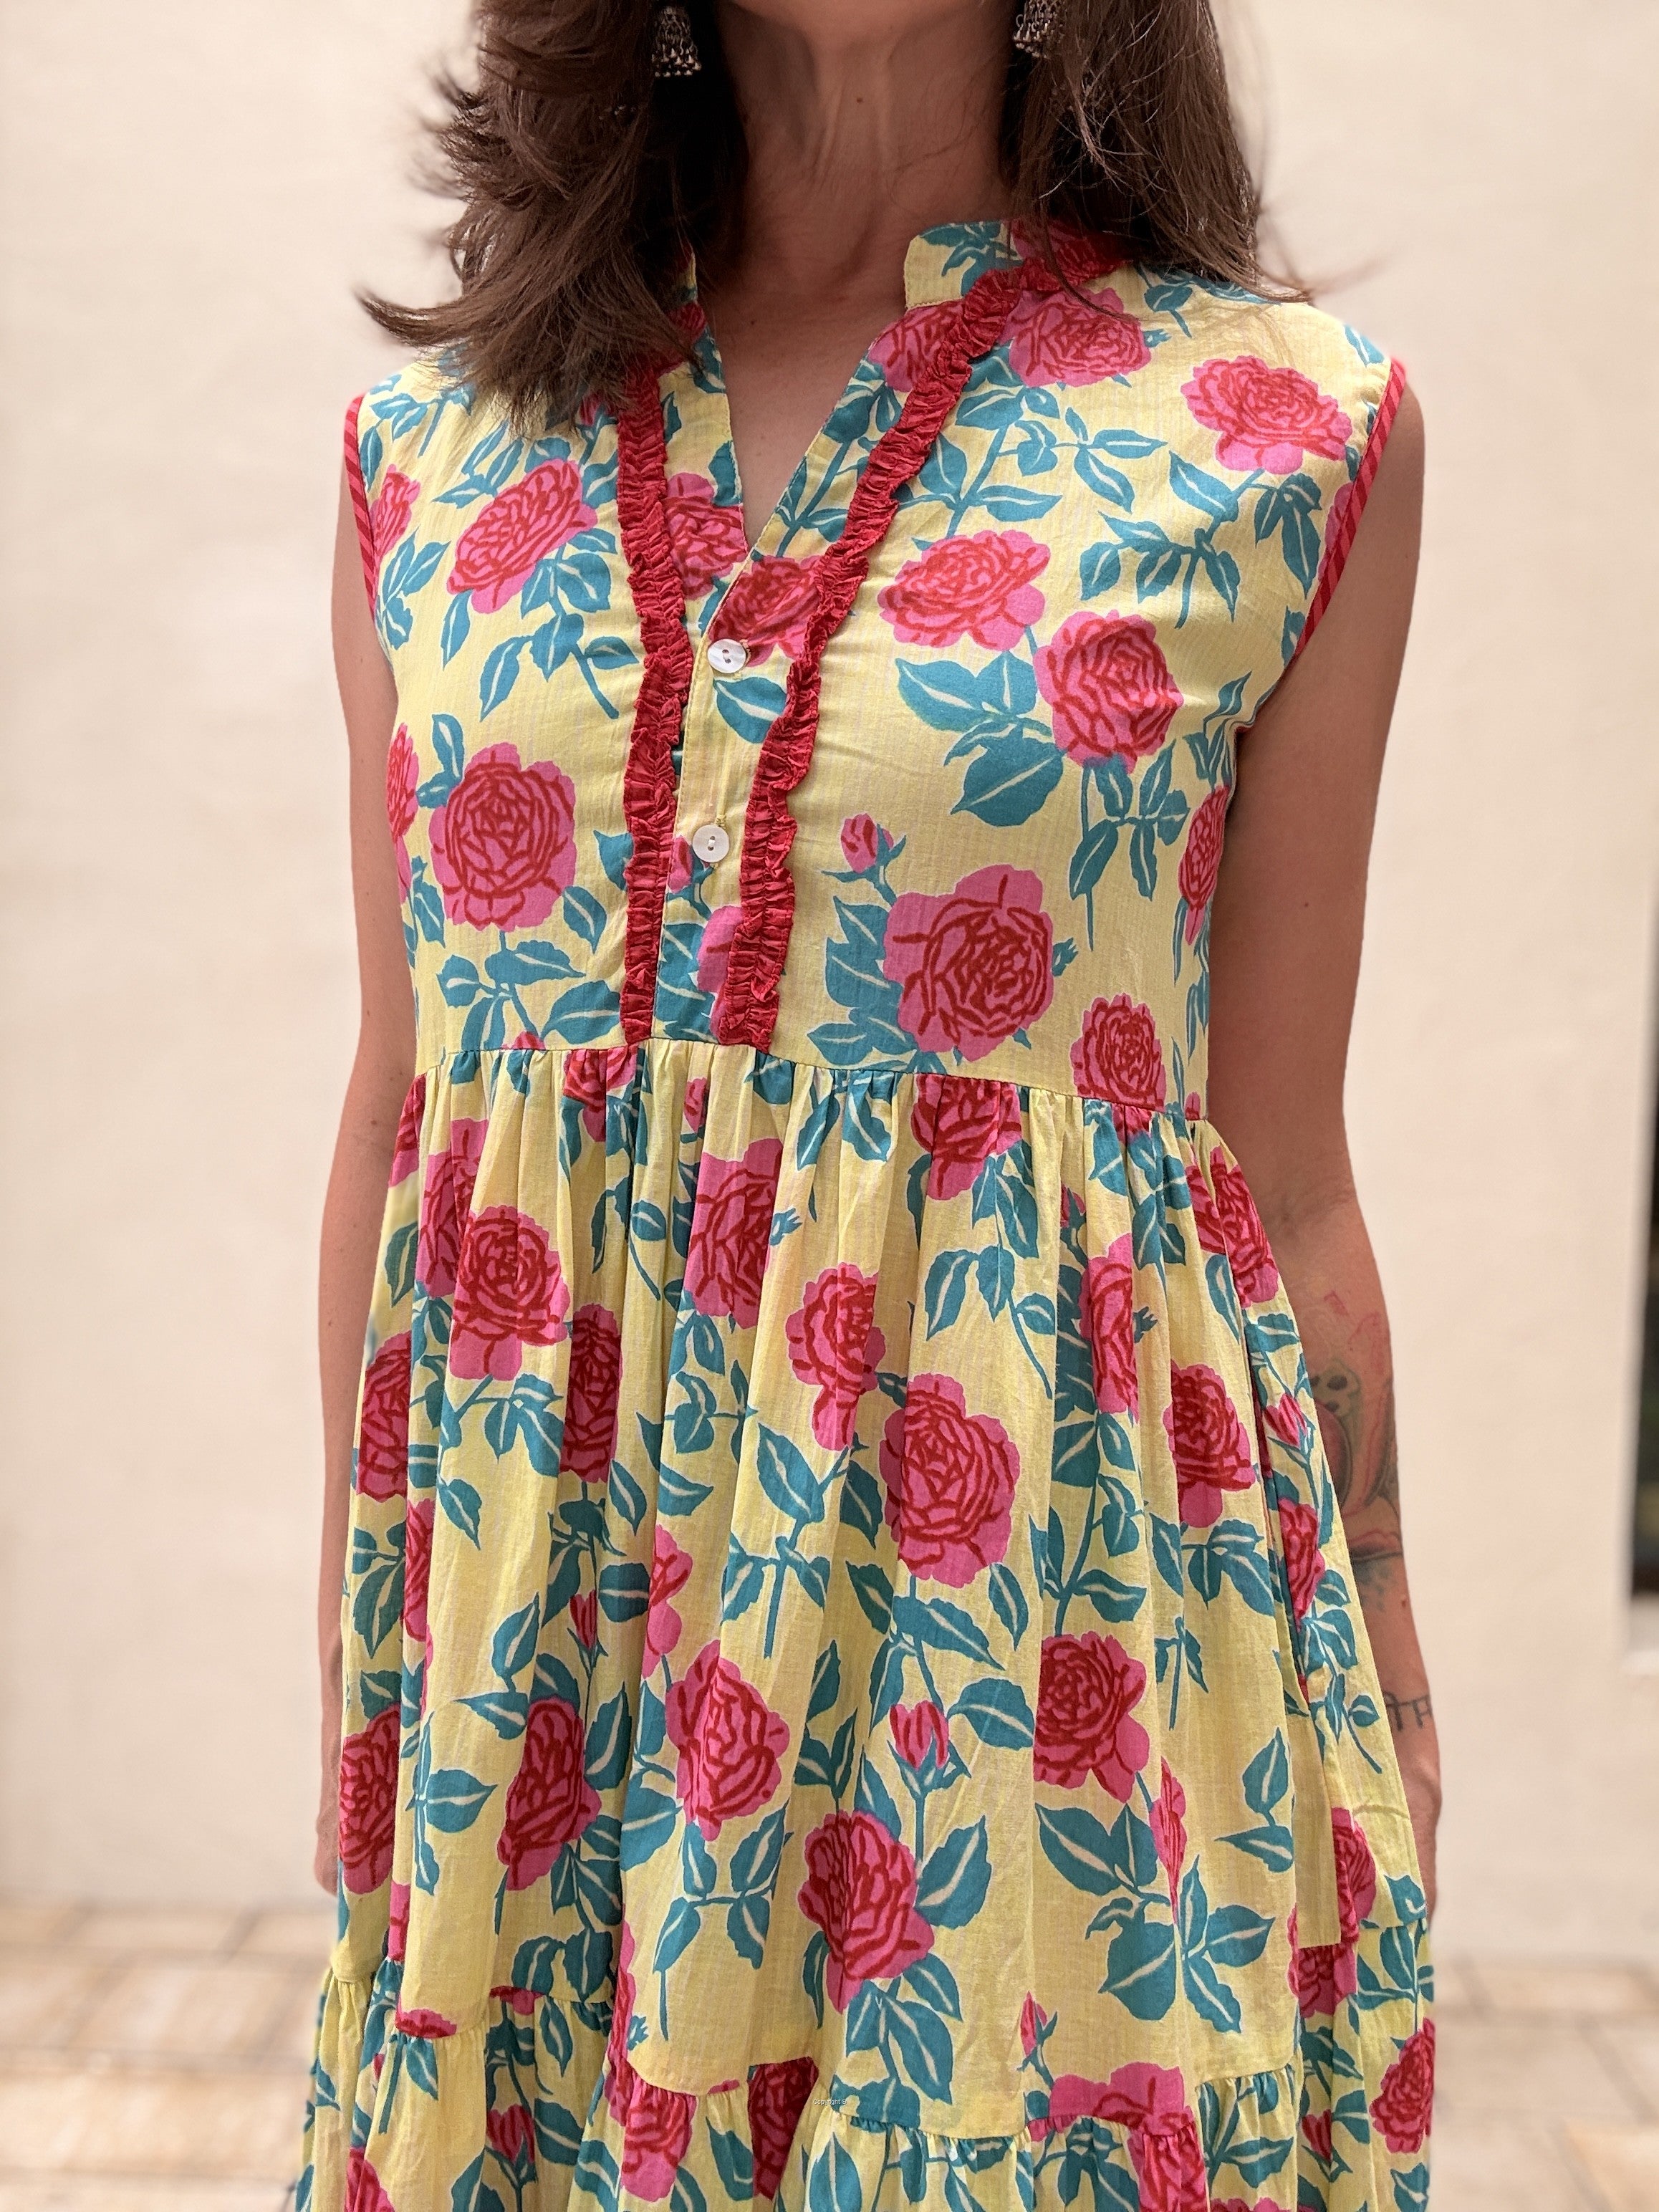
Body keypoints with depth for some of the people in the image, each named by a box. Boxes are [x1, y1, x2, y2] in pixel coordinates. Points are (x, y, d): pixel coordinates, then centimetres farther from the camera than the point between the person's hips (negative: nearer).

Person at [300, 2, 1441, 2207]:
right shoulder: (434, 433, 5)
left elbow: (1286, 1179, 0)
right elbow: (391, 1108, 8)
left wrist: (1385, 1717, 4)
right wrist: (357, 1646, 12)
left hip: (1046, 1592, -2)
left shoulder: (1284, 427, -3)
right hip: (535, 1617, 3)